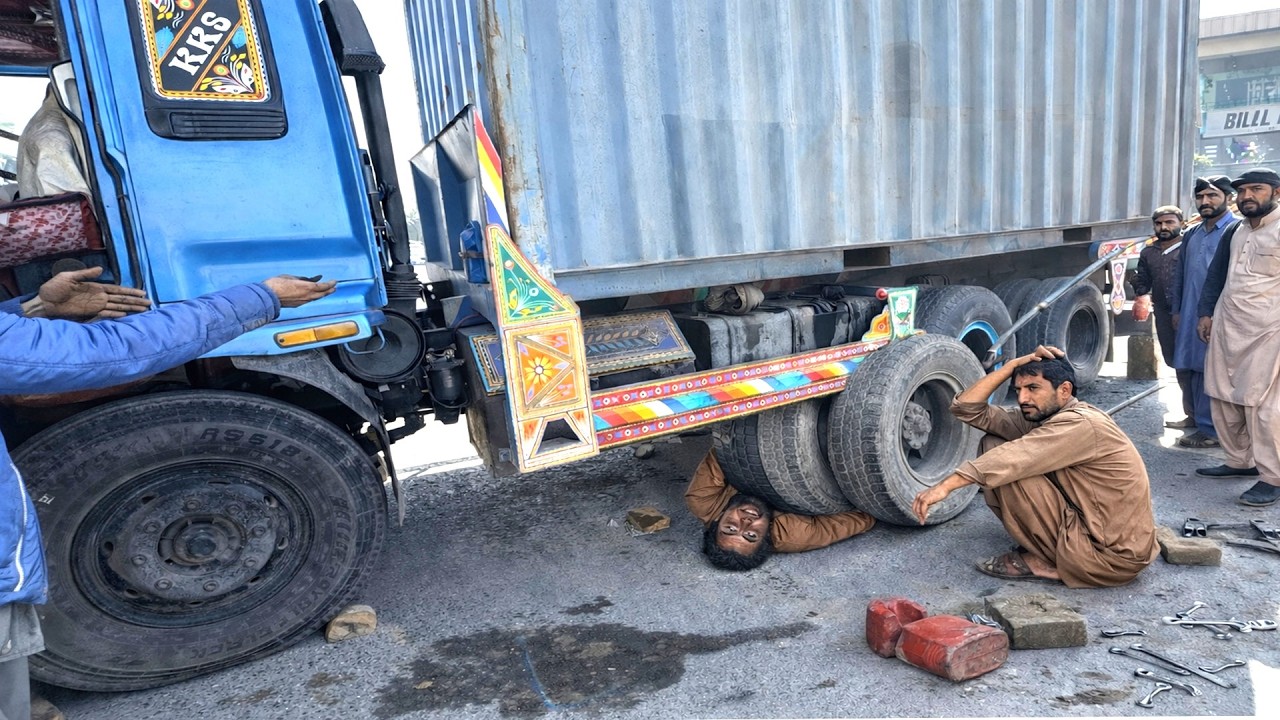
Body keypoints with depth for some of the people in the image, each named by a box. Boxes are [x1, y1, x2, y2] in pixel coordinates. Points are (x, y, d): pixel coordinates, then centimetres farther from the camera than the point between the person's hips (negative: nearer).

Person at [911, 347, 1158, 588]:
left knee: (1008, 470, -20)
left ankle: (1044, 561, -3)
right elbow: (967, 408, -1)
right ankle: (1046, 549, 5)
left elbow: (1010, 460, -32)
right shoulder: (1037, 419, 3)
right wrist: (1012, 366, -6)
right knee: (992, 446, 1)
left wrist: (945, 486, -34)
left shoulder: (1080, 424, -21)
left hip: (1114, 555, -9)